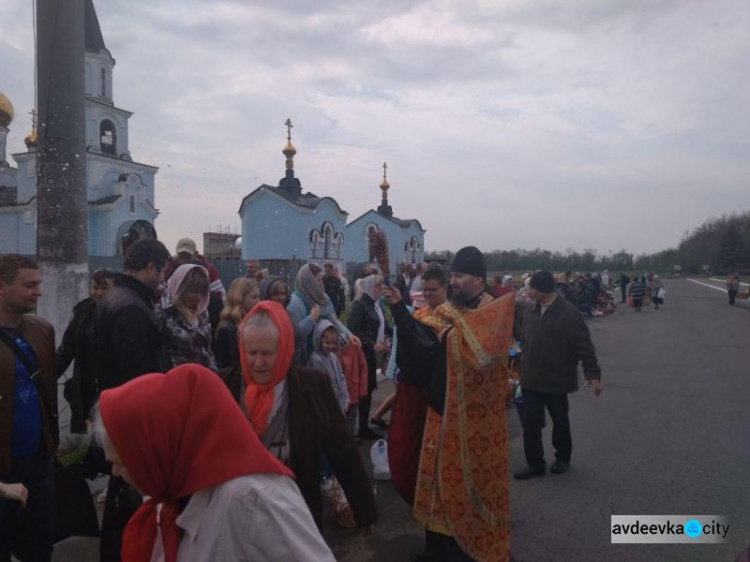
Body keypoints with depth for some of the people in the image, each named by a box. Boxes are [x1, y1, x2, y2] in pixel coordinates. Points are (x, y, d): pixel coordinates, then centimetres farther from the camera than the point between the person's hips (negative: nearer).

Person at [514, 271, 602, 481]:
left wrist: (593, 373, -24)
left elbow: (584, 346, -17)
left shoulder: (569, 313, -16)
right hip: (531, 378, 4)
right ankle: (535, 464, 17)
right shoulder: (529, 312, 1)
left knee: (560, 421, 15)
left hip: (557, 379, -4)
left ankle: (563, 457, 38)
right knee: (530, 421, 4)